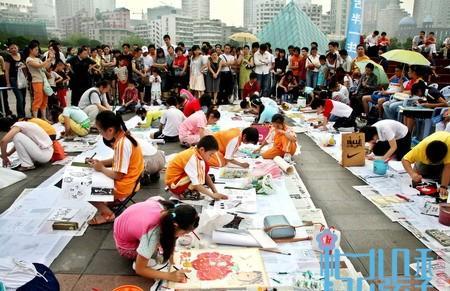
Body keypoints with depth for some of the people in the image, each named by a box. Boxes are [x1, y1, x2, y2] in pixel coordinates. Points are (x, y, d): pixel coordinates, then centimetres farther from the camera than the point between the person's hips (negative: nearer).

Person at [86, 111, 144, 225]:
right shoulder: (122, 136, -1)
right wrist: (100, 162, 2)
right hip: (126, 180, 9)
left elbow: (118, 175, -25)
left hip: (123, 186, -9)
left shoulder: (122, 144, -29)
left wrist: (101, 168, -10)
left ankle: (107, 214, 7)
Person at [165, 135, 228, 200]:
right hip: (174, 184, -9)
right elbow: (196, 185, -27)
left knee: (205, 166, -3)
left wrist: (215, 192, -2)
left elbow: (206, 175, 4)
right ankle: (186, 192, -13)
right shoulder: (192, 159, -29)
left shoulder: (196, 152, -3)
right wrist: (212, 195, -20)